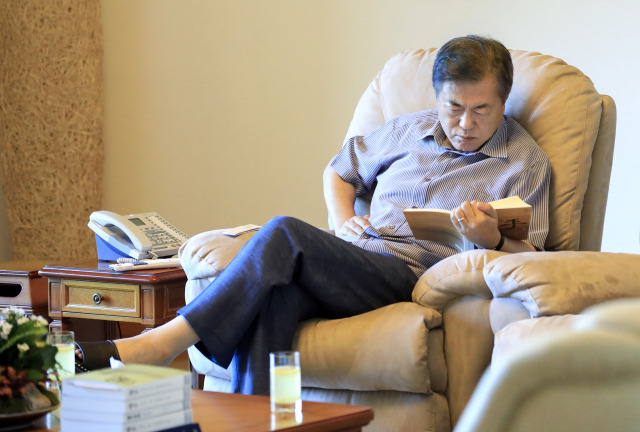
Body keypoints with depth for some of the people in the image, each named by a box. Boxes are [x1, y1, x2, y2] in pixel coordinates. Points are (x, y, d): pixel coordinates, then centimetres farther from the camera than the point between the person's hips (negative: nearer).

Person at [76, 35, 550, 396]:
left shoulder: (526, 162, 9)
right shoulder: (409, 131, 24)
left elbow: (529, 257, 5)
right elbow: (339, 171, 36)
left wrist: (492, 239, -17)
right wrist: (343, 222, 15)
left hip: (414, 275, -5)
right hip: (353, 261, 5)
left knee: (285, 234, -29)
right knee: (271, 297, -34)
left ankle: (164, 342, -30)